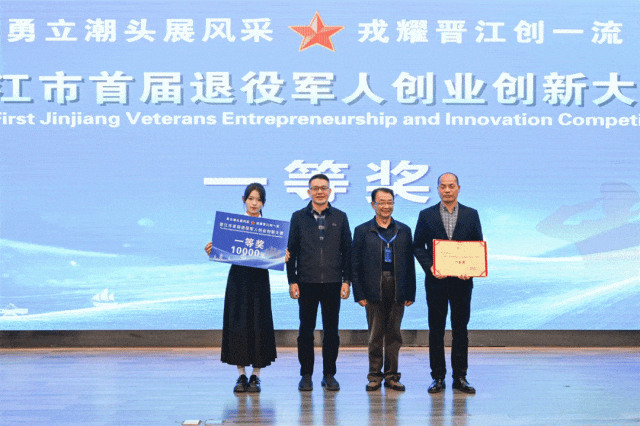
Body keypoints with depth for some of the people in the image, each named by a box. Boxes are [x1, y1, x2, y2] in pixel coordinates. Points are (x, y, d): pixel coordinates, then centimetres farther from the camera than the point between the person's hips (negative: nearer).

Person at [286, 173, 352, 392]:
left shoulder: (340, 217, 8)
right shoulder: (299, 217, 6)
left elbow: (347, 250, 8)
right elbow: (292, 250, 5)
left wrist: (346, 280, 1)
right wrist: (292, 280, -1)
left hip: (333, 283, 1)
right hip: (307, 283, 0)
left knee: (331, 331, 5)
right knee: (306, 330, 4)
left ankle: (329, 374, 16)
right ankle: (306, 375, 15)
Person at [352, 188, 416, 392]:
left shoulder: (404, 231, 10)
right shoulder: (362, 231, 4)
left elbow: (410, 263, 9)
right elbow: (355, 264, 2)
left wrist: (410, 293, 3)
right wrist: (359, 293, -5)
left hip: (397, 291, 2)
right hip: (374, 291, -2)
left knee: (394, 335, 6)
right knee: (375, 336, 3)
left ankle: (391, 375, 16)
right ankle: (375, 376, 13)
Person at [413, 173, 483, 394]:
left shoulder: (471, 215, 7)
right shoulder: (426, 215, 5)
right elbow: (418, 246, 4)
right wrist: (430, 267, -12)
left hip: (462, 281, 1)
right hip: (436, 281, 0)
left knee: (461, 330, 6)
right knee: (436, 330, 4)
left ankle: (460, 377, 14)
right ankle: (438, 377, 12)